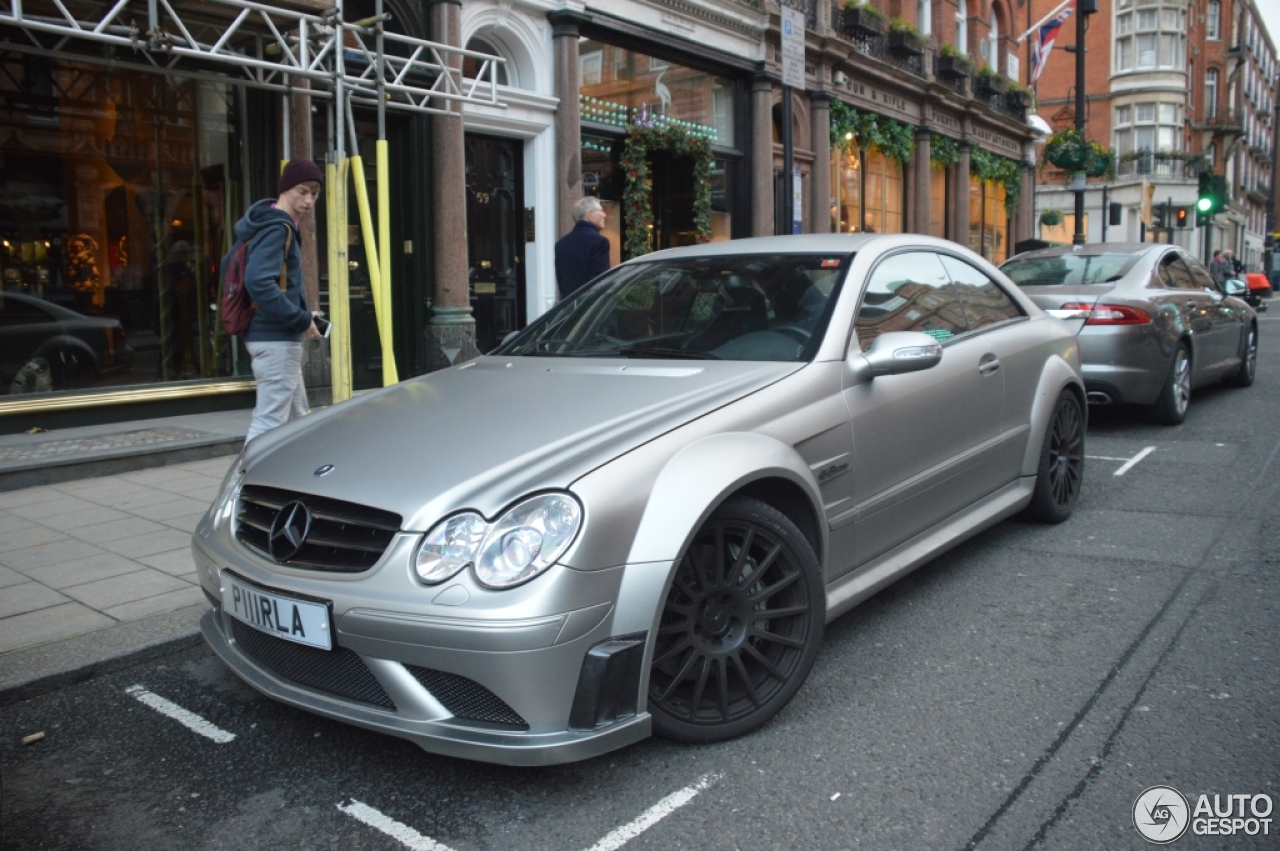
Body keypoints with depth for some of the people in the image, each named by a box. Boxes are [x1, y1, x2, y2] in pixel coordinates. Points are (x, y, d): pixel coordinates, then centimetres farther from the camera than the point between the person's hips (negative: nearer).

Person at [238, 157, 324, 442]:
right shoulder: (278, 228, -14)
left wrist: (301, 315, 12)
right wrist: (301, 320, -21)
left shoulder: (281, 225, 15)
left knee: (297, 418, 19)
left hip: (280, 336, 10)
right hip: (276, 339, -10)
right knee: (270, 421, -9)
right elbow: (258, 282, -27)